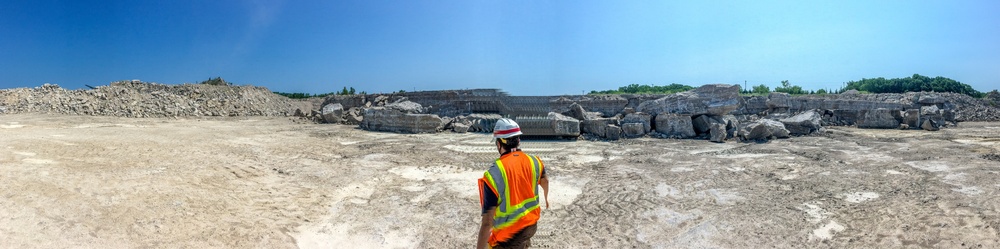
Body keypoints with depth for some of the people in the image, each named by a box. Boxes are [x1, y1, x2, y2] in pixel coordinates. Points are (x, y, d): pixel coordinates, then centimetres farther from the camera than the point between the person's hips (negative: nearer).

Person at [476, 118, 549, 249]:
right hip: (531, 225, 6)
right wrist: (546, 198, 38)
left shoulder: (493, 174, -27)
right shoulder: (534, 161, -7)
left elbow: (487, 223, -27)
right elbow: (545, 182, 17)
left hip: (508, 236, -6)